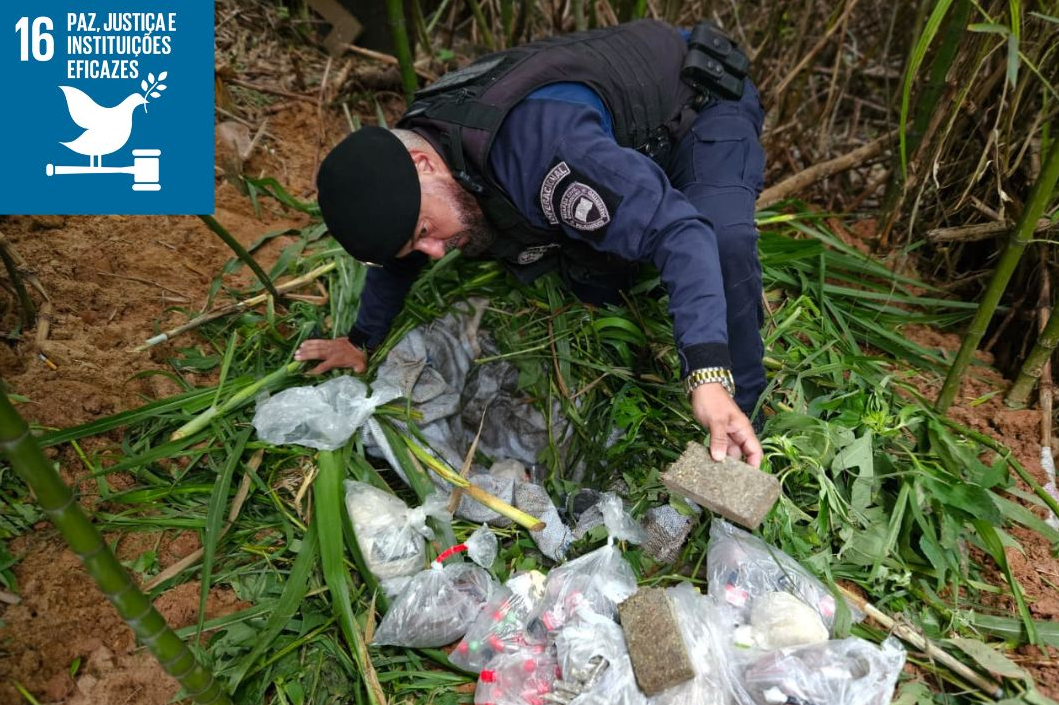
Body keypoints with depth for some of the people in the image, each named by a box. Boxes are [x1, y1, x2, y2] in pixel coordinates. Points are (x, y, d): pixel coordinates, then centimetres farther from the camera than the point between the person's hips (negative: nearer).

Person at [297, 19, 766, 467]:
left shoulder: (536, 144, -44)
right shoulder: (402, 179, -15)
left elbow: (677, 229, -48)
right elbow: (398, 251, 7)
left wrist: (708, 378, -56)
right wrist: (361, 341, 16)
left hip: (702, 103, -7)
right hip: (623, 129, 7)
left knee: (723, 241, -35)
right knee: (590, 287, 6)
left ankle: (735, 415, -16)